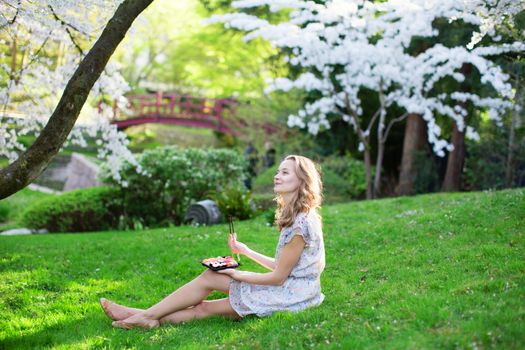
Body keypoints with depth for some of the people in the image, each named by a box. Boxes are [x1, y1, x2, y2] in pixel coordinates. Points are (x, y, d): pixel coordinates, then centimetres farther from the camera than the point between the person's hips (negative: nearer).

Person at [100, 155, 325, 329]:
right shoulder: (295, 217, 10)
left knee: (208, 279, -6)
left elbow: (278, 277, -17)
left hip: (290, 295, -8)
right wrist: (246, 251, 14)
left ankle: (148, 316, 3)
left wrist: (237, 274, -7)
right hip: (288, 288, 8)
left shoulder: (301, 224, -21)